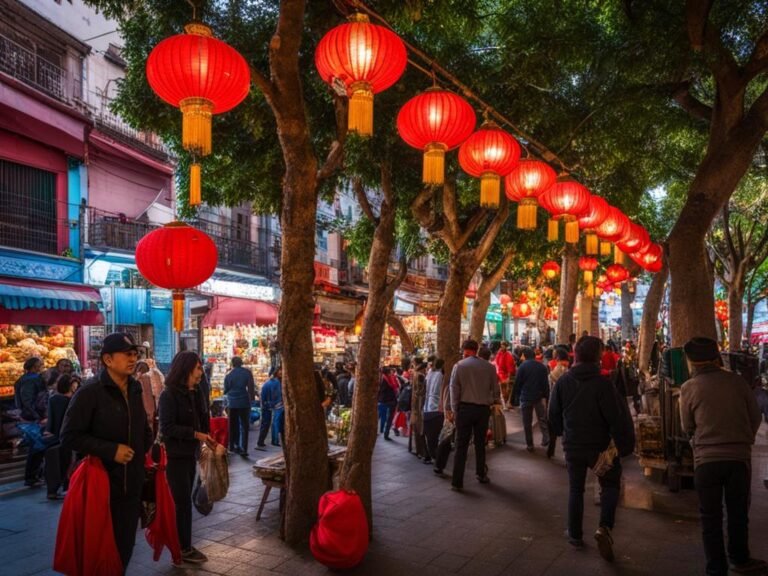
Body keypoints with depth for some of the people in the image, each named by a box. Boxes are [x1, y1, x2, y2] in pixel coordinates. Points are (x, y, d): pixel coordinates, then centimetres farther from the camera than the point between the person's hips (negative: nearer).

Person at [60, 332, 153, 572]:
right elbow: (69, 436, -16)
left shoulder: (135, 392, 8)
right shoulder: (89, 394, -13)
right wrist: (111, 450, -20)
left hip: (132, 485, 6)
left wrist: (143, 451, 9)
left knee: (125, 543, 14)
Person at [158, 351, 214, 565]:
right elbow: (167, 427, -20)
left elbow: (202, 418, 16)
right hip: (175, 455, -7)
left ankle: (181, 543, 26)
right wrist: (196, 434, -22)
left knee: (183, 500, 15)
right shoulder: (169, 395, -16)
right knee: (182, 501, 0)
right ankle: (184, 548, 12)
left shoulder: (196, 393, 6)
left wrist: (207, 437, -1)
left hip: (190, 453, 7)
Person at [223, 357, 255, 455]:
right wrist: (252, 397, 4)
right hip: (244, 402, -2)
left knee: (233, 426, 15)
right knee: (244, 426, 1)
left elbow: (225, 390, 7)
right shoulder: (247, 372, -3)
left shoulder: (229, 375, 1)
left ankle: (233, 446, 21)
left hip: (232, 403, 2)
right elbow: (251, 387, -6)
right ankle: (243, 449, -8)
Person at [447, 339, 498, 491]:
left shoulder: (459, 366, -6)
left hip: (465, 408, -2)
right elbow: (495, 389, 4)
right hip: (483, 409, 2)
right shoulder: (489, 367, 0)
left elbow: (454, 389, -6)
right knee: (480, 443, 18)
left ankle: (457, 482, 1)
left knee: (461, 445, 1)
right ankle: (481, 474, 31)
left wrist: (454, 410, 1)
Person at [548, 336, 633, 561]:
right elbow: (616, 417, -17)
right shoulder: (602, 383, -17)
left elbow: (554, 413, 2)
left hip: (572, 446, 3)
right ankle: (604, 527, -2)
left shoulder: (563, 381, -6)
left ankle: (575, 534, 25)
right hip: (599, 446, -2)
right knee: (610, 485, 17)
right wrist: (623, 444, -5)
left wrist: (561, 433, 20)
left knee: (575, 489, 18)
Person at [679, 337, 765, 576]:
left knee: (711, 517, 11)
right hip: (740, 456, 2)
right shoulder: (737, 381, -5)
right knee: (738, 512, 21)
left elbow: (688, 427, 1)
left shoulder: (689, 388, -9)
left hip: (707, 459, -2)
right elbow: (755, 416, 3)